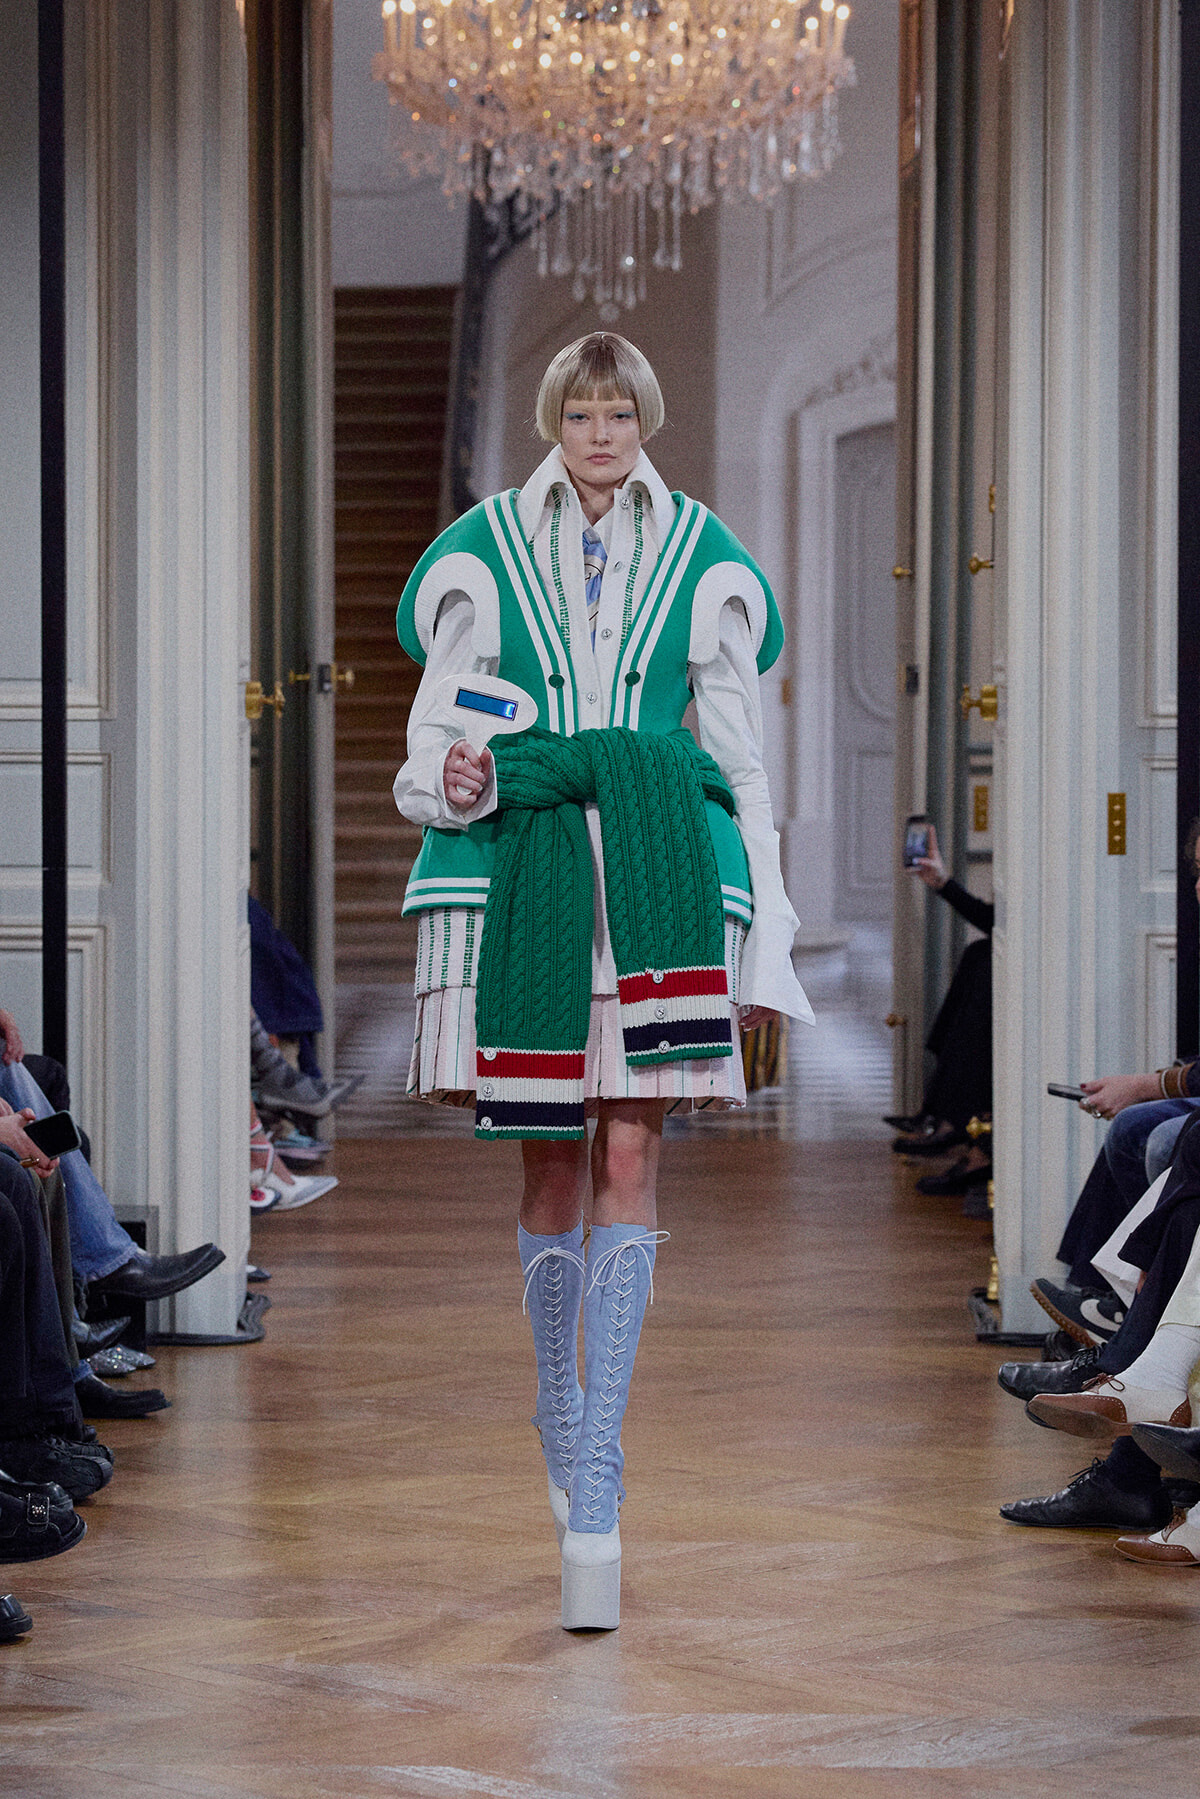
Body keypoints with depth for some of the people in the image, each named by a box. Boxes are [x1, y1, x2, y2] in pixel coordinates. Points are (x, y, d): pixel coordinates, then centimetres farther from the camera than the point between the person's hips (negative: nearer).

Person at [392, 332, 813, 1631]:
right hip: (523, 866, 1)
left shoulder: (699, 561, 11)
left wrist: (761, 936, 8)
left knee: (629, 1155, -11)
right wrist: (451, 782, -13)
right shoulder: (488, 555, 9)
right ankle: (558, 1405, 24)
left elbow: (741, 760, 12)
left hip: (656, 876, 0)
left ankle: (595, 1479, -15)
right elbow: (439, 723, 12)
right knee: (551, 1160, 4)